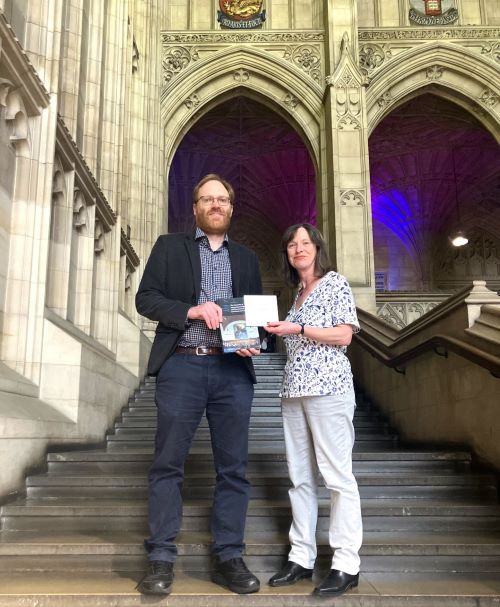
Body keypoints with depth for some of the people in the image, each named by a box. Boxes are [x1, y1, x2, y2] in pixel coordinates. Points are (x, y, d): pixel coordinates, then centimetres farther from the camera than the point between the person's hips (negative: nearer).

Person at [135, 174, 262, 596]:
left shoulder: (246, 258, 19)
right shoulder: (170, 246, 12)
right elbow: (146, 298, 2)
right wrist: (192, 310, -13)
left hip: (233, 370, 3)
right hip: (181, 366, -2)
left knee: (233, 467, 4)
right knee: (168, 464, 0)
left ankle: (229, 558, 14)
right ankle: (161, 559, 10)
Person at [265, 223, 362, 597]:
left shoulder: (336, 283, 2)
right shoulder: (297, 293, 21)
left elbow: (344, 335, -9)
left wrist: (297, 329, -11)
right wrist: (280, 333, 8)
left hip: (328, 387, -7)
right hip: (294, 390, 7)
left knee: (337, 475, -5)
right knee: (300, 476, 7)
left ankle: (347, 565, 2)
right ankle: (301, 558, 14)